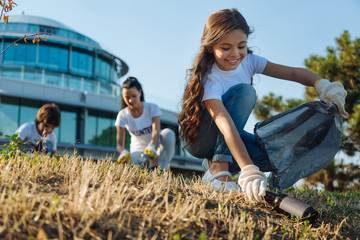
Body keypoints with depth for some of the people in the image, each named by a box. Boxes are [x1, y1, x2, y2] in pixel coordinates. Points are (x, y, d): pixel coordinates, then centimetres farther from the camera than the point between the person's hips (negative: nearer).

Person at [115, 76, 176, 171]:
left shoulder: (152, 108, -8)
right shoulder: (122, 115, -6)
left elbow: (156, 131, -23)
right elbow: (119, 143, -12)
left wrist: (151, 147, -45)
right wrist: (123, 152, -38)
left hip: (155, 148, 1)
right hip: (139, 151, -1)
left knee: (168, 133, -33)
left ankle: (163, 169, -27)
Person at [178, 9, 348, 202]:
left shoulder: (248, 62, -11)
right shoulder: (209, 78, -29)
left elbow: (293, 73, -14)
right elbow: (226, 126, -42)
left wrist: (322, 85, -36)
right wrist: (249, 171, -52)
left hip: (230, 137, 6)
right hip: (198, 138, -6)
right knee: (243, 91, -31)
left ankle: (216, 162, -3)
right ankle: (219, 167, -29)